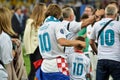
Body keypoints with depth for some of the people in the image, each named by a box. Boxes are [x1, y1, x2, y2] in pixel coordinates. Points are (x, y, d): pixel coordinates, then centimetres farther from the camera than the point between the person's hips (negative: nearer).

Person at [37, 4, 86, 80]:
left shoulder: (41, 28, 17)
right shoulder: (57, 24, -6)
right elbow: (62, 42, -21)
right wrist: (79, 42, -10)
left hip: (45, 67, 7)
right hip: (57, 66, -7)